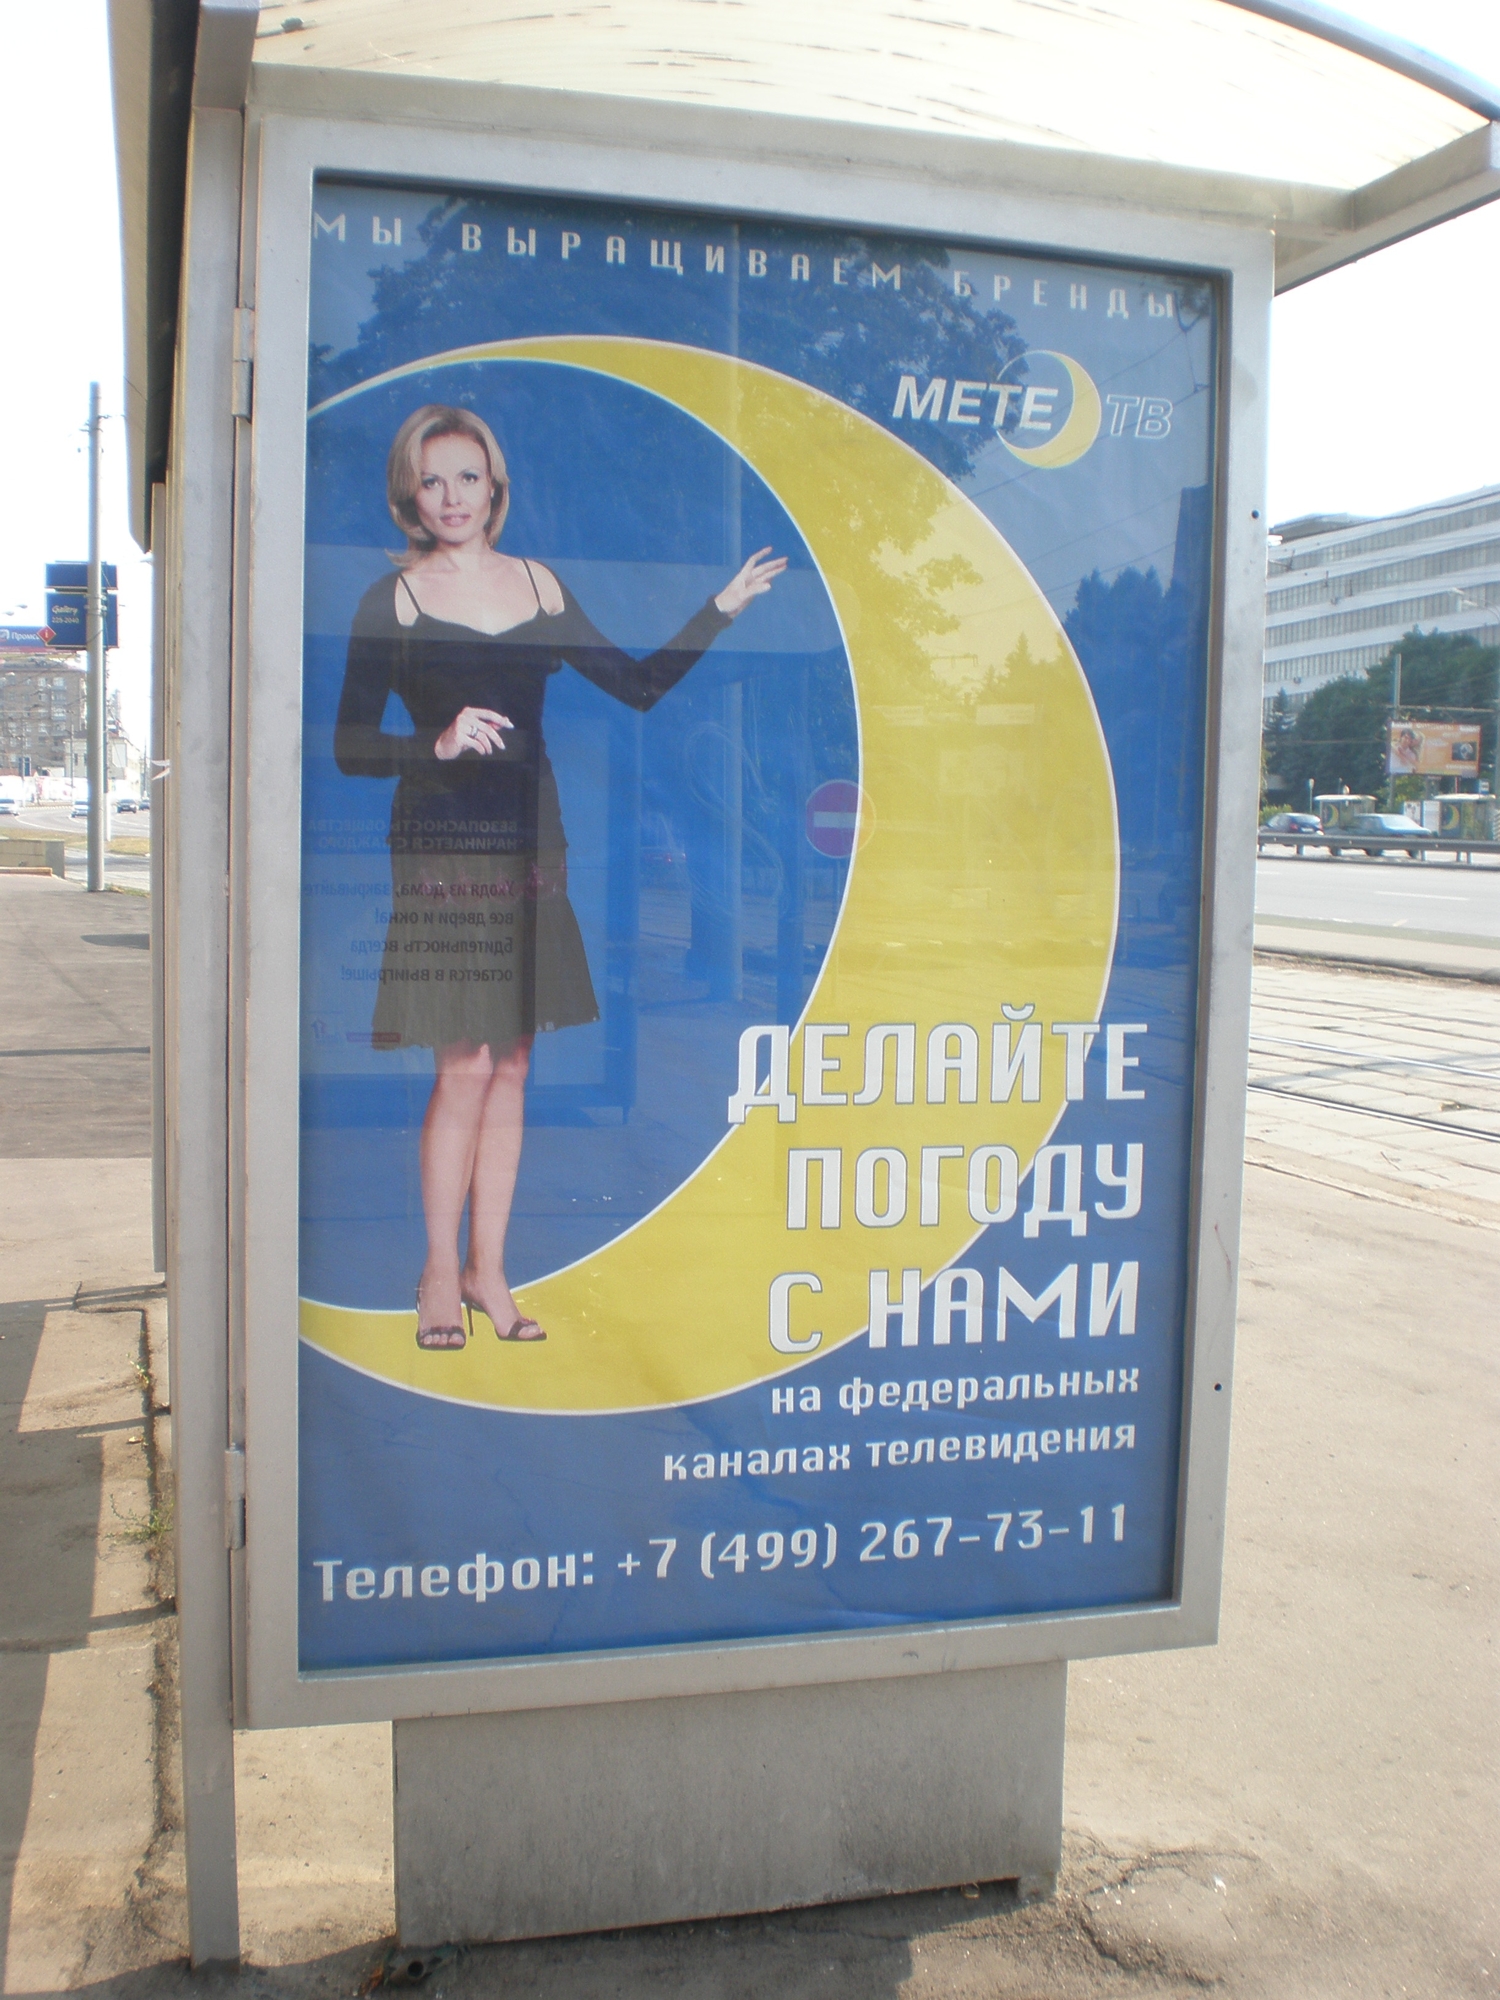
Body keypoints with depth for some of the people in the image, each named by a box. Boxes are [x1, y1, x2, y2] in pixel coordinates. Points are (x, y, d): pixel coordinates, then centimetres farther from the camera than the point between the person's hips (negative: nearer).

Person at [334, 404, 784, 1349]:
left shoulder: (540, 586, 11)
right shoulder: (393, 601, -1)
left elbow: (640, 685, 14)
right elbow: (351, 746, -4)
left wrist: (723, 608, 10)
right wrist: (437, 744, -20)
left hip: (528, 841, 4)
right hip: (442, 846, -4)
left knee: (511, 1064, 7)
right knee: (465, 1065, -5)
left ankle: (488, 1270, 18)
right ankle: (441, 1271, 12)